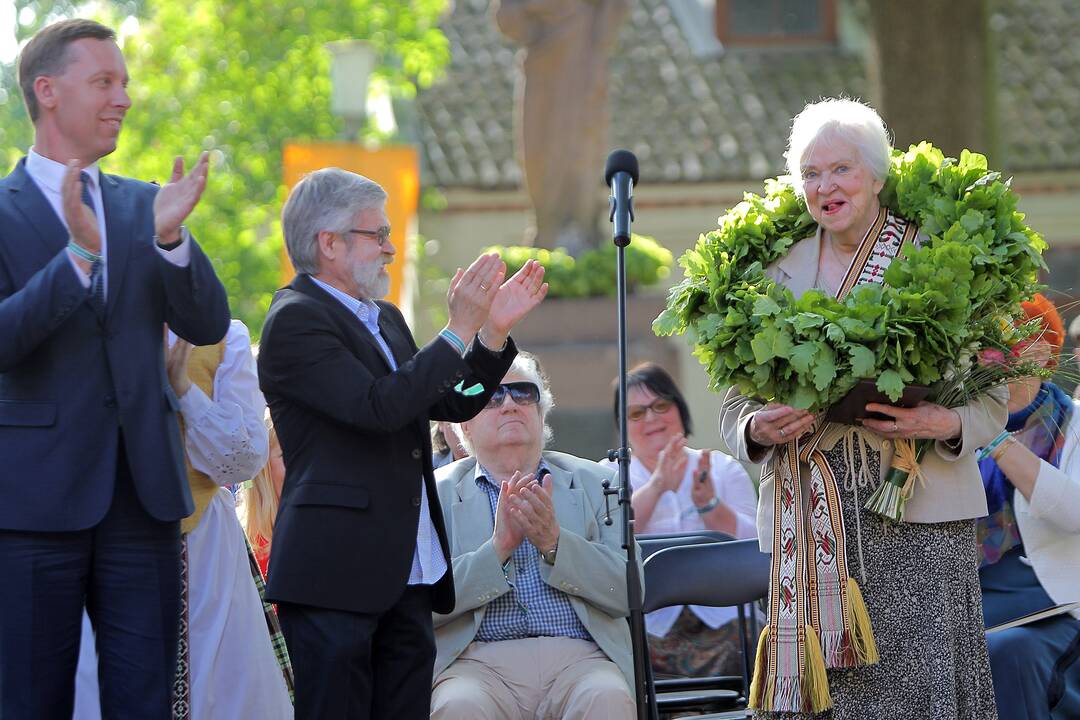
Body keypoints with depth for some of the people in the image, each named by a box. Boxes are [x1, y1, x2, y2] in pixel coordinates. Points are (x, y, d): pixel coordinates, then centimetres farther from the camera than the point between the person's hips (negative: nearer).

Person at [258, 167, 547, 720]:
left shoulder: (385, 319, 20)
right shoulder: (296, 320, -9)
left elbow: (452, 405, 20)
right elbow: (380, 406, -20)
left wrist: (494, 332, 7)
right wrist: (459, 330, -15)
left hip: (408, 571, 8)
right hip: (336, 573, -8)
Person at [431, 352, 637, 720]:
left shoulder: (594, 482, 16)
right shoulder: (436, 493, 12)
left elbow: (630, 591, 4)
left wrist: (553, 543, -9)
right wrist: (498, 547, -11)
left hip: (580, 657, 2)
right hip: (478, 660, -1)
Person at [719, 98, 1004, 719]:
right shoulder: (779, 271, 13)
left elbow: (993, 400, 5)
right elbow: (736, 409, 16)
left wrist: (947, 424, -16)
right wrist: (759, 430, -6)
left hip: (919, 525, -2)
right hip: (814, 522, 2)